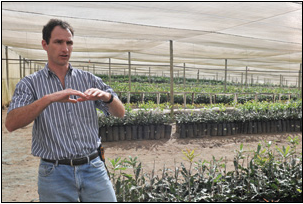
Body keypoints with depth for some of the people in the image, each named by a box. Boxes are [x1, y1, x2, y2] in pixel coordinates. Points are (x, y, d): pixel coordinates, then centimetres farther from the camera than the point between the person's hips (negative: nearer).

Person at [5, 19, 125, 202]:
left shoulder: (89, 79, 7)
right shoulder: (30, 84, 2)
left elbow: (120, 113, 0)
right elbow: (11, 124, -14)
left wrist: (106, 96, -22)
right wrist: (49, 98, -29)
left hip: (93, 168, 2)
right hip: (55, 173, -1)